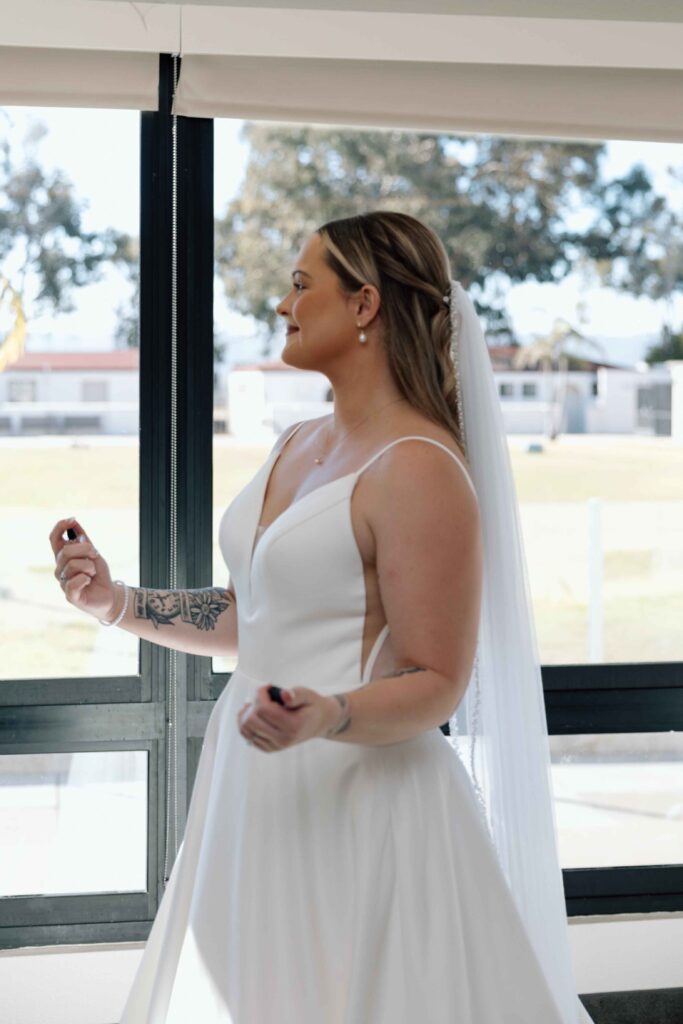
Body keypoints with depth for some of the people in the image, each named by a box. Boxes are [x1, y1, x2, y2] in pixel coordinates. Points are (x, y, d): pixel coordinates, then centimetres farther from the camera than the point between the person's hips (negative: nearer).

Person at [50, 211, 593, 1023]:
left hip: (356, 799, -9)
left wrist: (330, 716, -33)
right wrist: (117, 603, 11)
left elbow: (435, 686, -17)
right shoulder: (297, 445, 10)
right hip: (250, 788, 9)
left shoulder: (418, 470, -17)